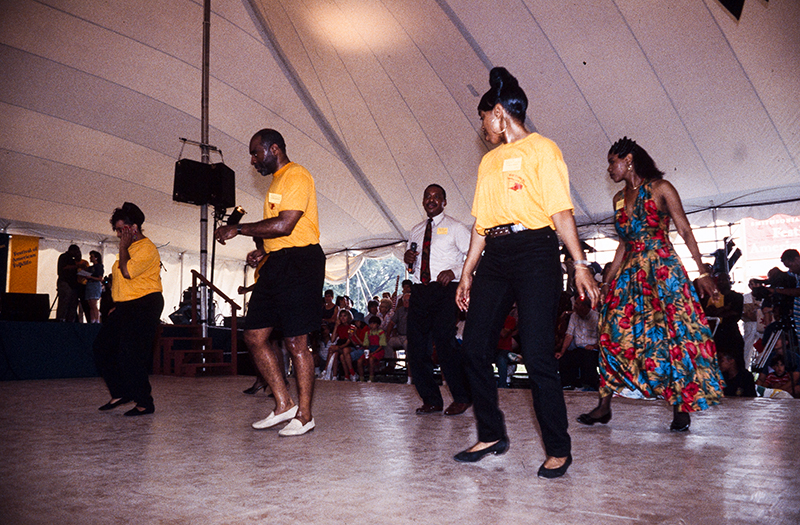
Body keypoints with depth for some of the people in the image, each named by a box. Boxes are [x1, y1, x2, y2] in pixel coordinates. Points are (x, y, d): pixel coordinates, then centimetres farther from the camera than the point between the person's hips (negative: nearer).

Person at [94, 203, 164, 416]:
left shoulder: (146, 248, -13)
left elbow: (127, 272, -26)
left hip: (144, 305, -10)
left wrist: (124, 248, -13)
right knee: (102, 346, 7)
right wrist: (117, 306, 21)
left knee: (130, 355, -10)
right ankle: (121, 393, 14)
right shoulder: (130, 248, 19)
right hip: (126, 306, 10)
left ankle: (144, 403, 1)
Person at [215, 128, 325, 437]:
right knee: (254, 336, 5)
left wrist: (239, 229, -12)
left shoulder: (296, 176, -8)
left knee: (295, 341, -5)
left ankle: (304, 415, 7)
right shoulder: (276, 182, 23)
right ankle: (284, 405, 14)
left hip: (299, 263, -10)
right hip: (276, 263, 10)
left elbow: (285, 225, -20)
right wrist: (264, 250, 11)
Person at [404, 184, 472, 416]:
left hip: (444, 290, -5)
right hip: (420, 290, 6)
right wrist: (407, 259, 5)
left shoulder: (454, 228, 6)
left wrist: (455, 271, -14)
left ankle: (462, 397, 4)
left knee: (444, 341, -15)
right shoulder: (416, 231, 21)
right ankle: (431, 399, 14)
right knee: (416, 346, 0)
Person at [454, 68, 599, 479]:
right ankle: (492, 436, 16)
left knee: (536, 353, -10)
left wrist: (580, 264, -15)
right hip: (495, 256, 7)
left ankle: (559, 449, 4)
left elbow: (561, 212, -6)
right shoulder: (489, 161, 21)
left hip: (535, 252, -7)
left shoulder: (542, 149, 2)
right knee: (474, 347, 1)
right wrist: (467, 273, 15)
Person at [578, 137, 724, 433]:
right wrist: (607, 280, 17)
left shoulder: (659, 188, -1)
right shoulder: (619, 198, 16)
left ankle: (681, 408, 3)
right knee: (614, 332, -3)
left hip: (663, 269, -5)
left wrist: (702, 272, -10)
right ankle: (604, 406, 2)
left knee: (674, 334, -7)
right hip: (630, 273, 6)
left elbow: (685, 232, -3)